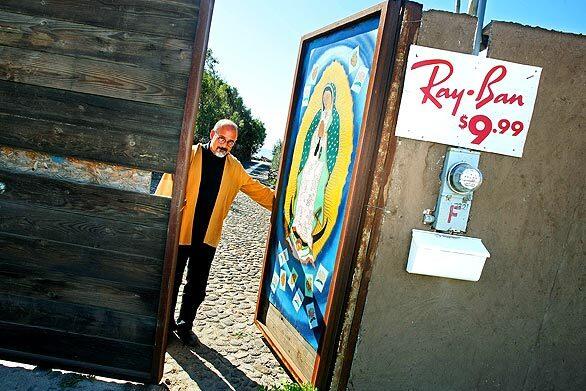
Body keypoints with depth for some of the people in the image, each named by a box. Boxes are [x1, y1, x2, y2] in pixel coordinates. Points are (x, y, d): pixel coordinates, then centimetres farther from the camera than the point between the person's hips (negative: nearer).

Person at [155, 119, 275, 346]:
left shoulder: (234, 168, 7)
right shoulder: (189, 155, -7)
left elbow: (258, 191, 13)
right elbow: (168, 183, -9)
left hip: (207, 237, 3)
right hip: (179, 233, -3)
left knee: (197, 287, 12)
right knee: (172, 281, 12)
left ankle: (185, 325, 32)